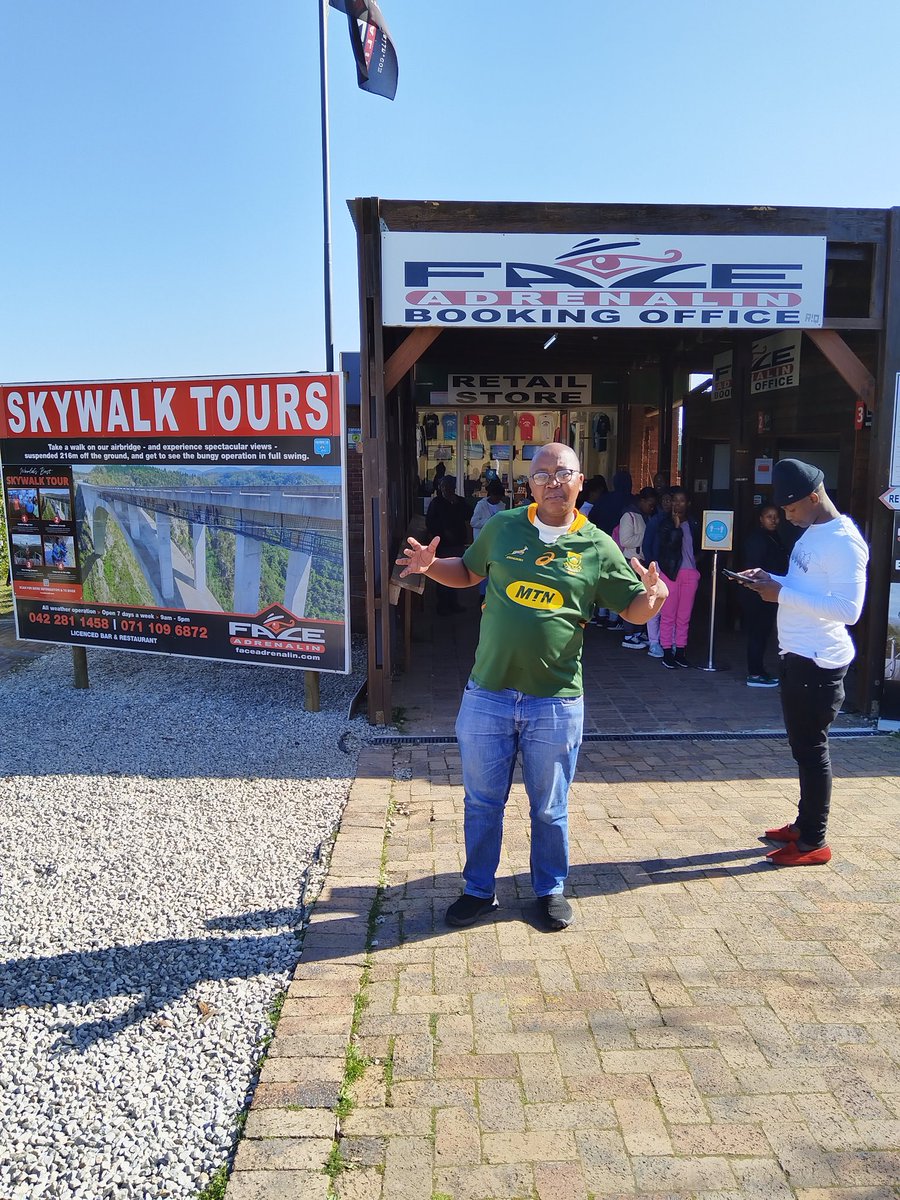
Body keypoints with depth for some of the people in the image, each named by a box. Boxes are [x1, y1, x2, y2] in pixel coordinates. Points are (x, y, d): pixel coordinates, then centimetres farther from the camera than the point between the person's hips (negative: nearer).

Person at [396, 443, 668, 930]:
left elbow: (635, 610, 5)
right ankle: (479, 890, 34)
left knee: (550, 808, 15)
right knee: (482, 802, 14)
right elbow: (467, 571, 18)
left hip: (556, 702, -1)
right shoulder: (502, 528, 2)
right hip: (487, 694, 2)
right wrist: (430, 565, -1)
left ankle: (550, 890, 37)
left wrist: (655, 594, -18)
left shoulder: (598, 547, -2)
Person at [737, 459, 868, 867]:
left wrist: (782, 594, -25)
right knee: (803, 745, 17)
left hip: (819, 663, -10)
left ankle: (814, 842, 11)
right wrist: (770, 580, 6)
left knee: (811, 749, -1)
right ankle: (804, 823, 31)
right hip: (796, 656, 10)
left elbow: (848, 610, -27)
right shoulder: (812, 532, 11)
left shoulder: (843, 542, -19)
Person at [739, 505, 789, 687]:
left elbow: (779, 565, 17)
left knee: (761, 633, 14)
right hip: (757, 595, -9)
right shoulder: (756, 538, -14)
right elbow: (752, 567, -19)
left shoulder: (774, 538, 14)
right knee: (757, 633, -4)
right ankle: (755, 674, 3)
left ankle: (758, 671, 22)